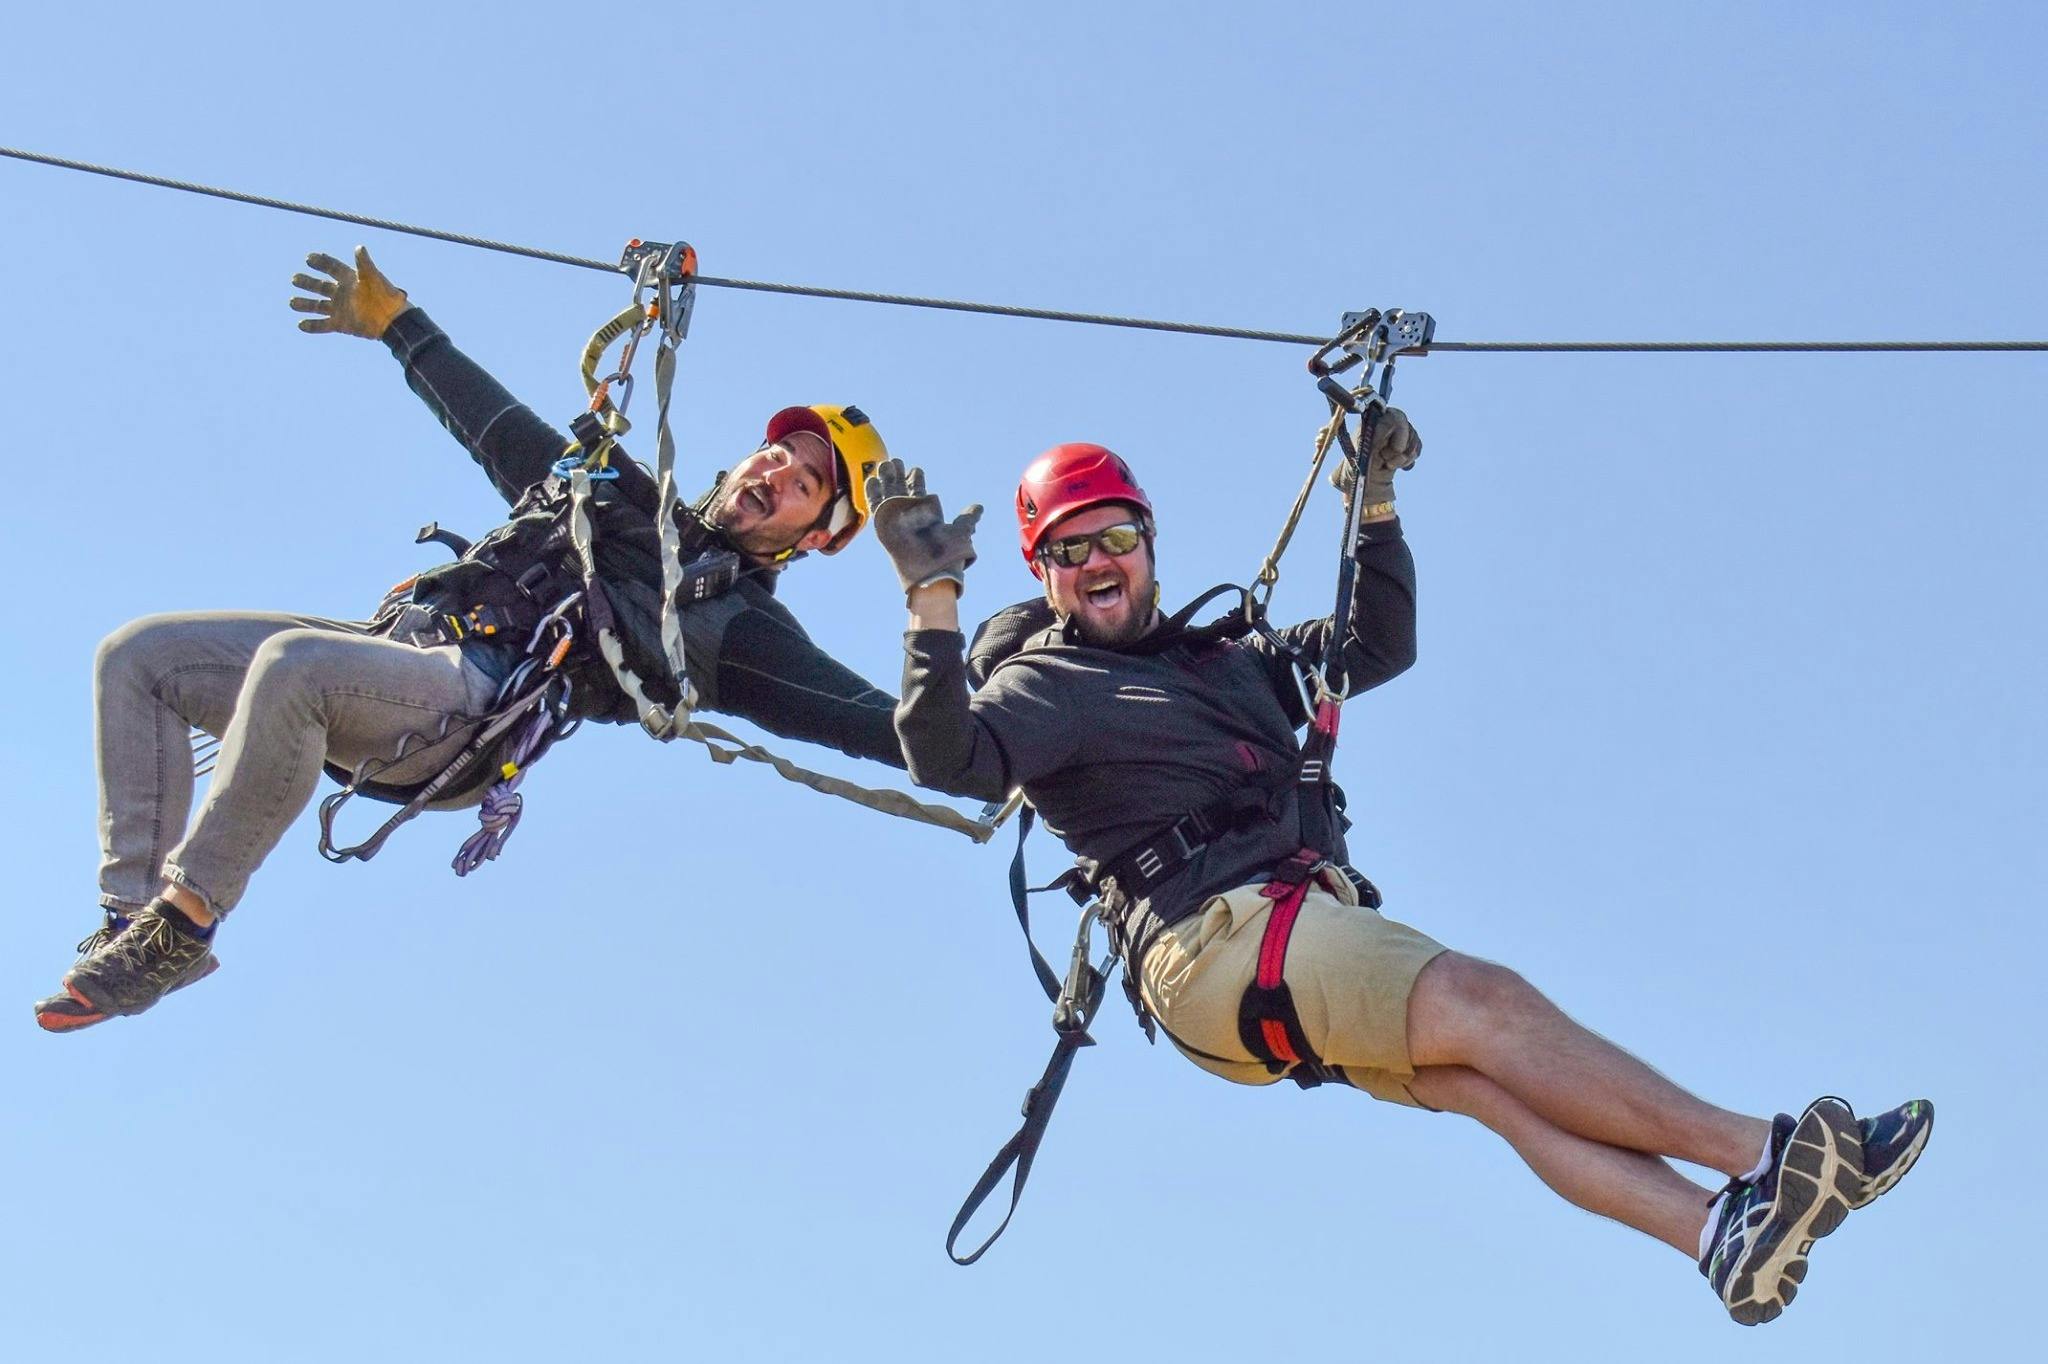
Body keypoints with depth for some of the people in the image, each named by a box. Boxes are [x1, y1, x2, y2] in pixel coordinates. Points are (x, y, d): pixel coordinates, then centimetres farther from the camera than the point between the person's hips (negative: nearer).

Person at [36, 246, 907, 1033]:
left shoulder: (738, 623, 8)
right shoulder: (620, 496, 27)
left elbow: (854, 711, -4)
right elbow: (493, 422, 37)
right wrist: (397, 324, 42)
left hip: (475, 706, -8)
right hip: (389, 652, 8)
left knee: (290, 664, -37)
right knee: (137, 656, -2)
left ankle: (181, 928, -27)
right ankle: (135, 913, -7)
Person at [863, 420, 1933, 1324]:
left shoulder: (1225, 661, 29)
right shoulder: (1044, 685, 6)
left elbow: (1377, 645, 36)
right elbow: (949, 757, -14)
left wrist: (1373, 506, 26)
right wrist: (933, 598, -24)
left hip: (1319, 933, 7)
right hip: (1211, 936, -7)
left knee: (1492, 1080, -17)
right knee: (1485, 1001, -24)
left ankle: (1725, 1234, -34)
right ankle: (1758, 1151, -29)